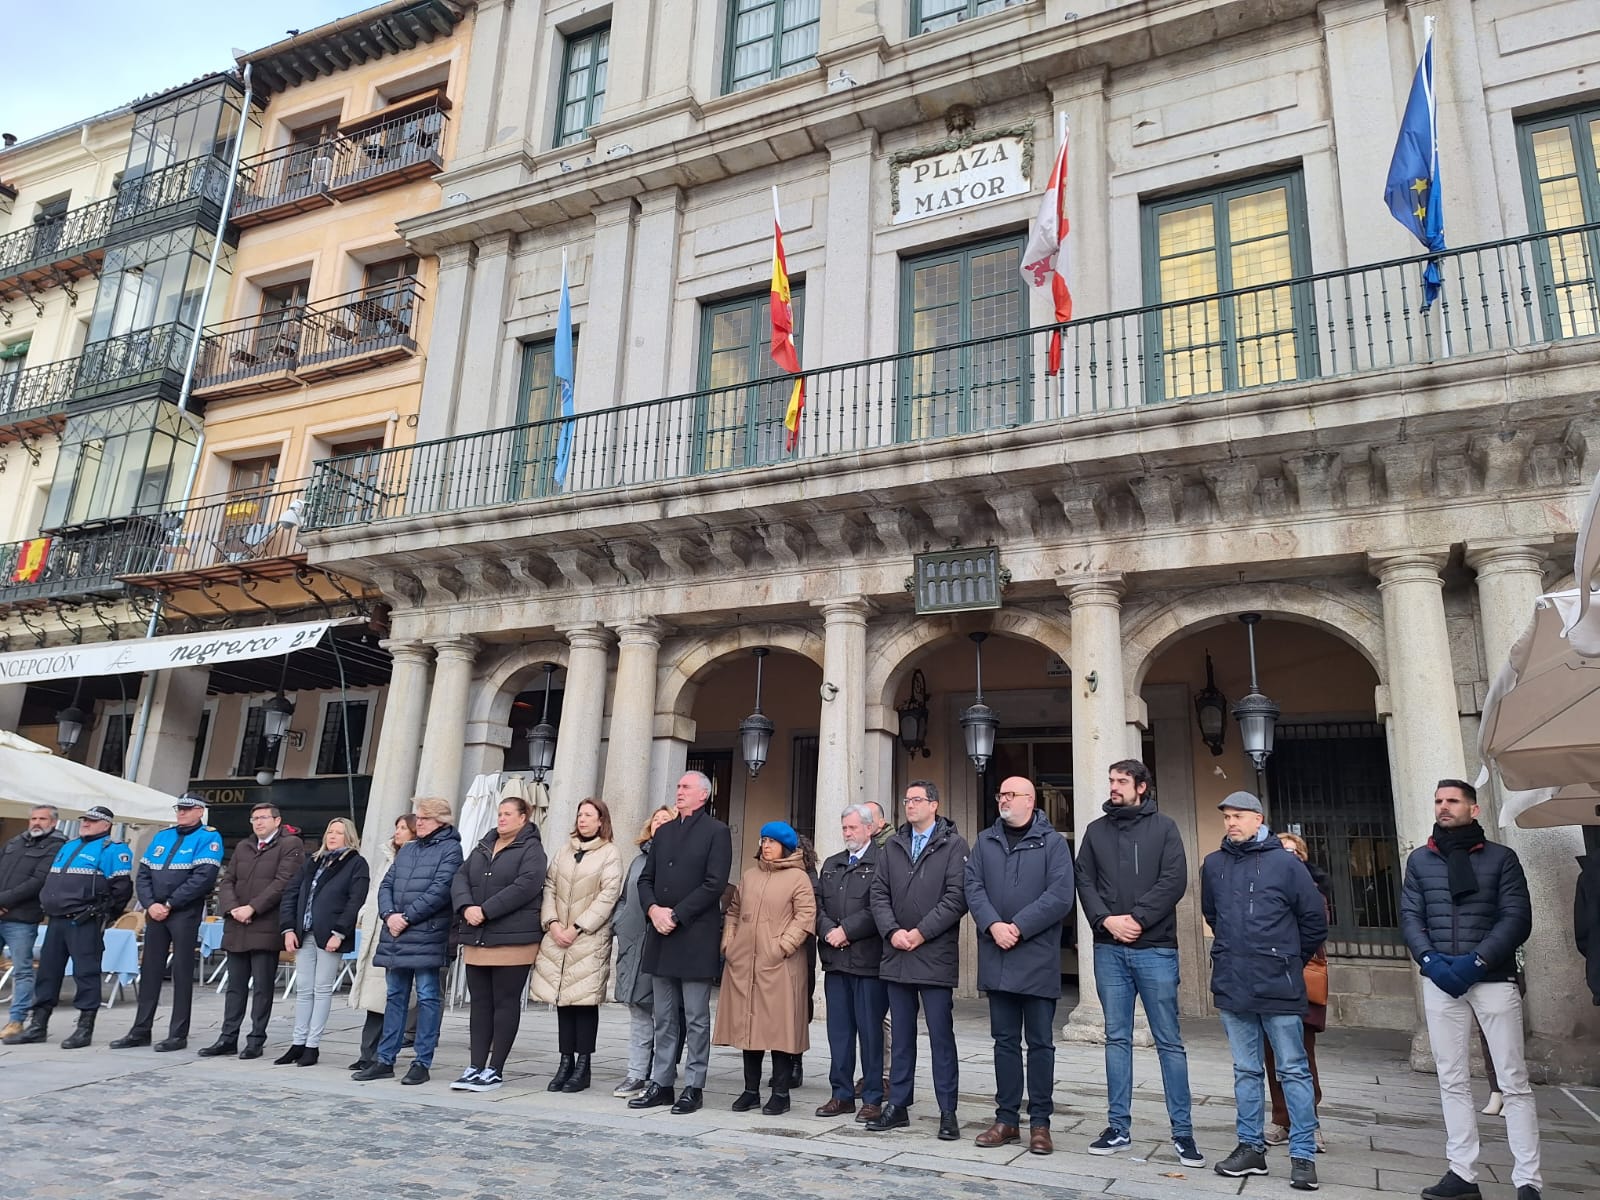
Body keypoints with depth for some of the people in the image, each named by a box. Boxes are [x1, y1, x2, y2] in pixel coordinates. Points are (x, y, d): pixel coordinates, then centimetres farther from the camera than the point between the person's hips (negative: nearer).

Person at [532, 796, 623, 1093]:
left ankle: (583, 1067, 4)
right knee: (562, 998, 7)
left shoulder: (610, 852, -1)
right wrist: (552, 922, -5)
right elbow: (550, 887, 10)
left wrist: (578, 928, -13)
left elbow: (608, 895, -9)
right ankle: (566, 1063, 14)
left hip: (590, 939, -5)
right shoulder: (565, 850, 15)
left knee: (584, 999, -4)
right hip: (558, 937, 5)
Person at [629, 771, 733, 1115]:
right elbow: (646, 878, 15)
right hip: (661, 936, 6)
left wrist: (676, 915, -15)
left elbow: (714, 884, -12)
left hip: (695, 936, -6)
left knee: (696, 1018, 2)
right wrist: (653, 909, -5)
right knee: (664, 1017, 12)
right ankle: (660, 1083, 20)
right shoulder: (664, 831, 16)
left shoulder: (716, 832, -3)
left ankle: (694, 1087, 10)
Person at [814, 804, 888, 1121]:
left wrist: (846, 931, -13)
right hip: (835, 959, 6)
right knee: (838, 1030, 11)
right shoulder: (831, 865, 18)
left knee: (870, 1030, 1)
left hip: (868, 960, -6)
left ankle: (873, 1098, 11)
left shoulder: (882, 862, -5)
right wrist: (828, 931, -5)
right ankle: (841, 1094, 21)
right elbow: (818, 904, 12)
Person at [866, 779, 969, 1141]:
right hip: (896, 956, 5)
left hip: (935, 957, -5)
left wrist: (921, 933, -14)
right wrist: (892, 931, -7)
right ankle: (897, 1105, 22)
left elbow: (957, 896, -11)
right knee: (902, 1036, 13)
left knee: (941, 1036, 2)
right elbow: (879, 893, 8)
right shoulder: (893, 846, 13)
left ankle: (947, 1112, 11)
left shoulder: (953, 844, -3)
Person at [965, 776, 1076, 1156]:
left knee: (1040, 1042, 5)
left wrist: (1019, 927, -15)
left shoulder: (1052, 842, -1)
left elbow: (1060, 896, -11)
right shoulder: (985, 841, 11)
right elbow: (973, 888, 2)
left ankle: (1040, 1122, 15)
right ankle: (1007, 1119, 19)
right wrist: (993, 925, -14)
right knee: (1005, 1040, 10)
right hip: (997, 958, 4)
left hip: (1038, 957, -3)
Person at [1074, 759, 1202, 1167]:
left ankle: (1183, 1132, 11)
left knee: (1169, 1041, 2)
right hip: (1108, 949, 3)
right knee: (1117, 1038, 7)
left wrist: (1137, 918, -14)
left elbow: (1174, 881, -7)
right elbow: (1084, 881, 6)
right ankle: (1118, 1128, 15)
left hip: (1155, 948, -2)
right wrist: (1106, 920, -10)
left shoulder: (1163, 827, 2)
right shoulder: (1096, 830, 11)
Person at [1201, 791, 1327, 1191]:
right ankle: (1251, 1146, 22)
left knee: (1293, 1070, 5)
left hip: (1278, 988, -4)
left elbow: (1315, 920, 2)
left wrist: (1290, 960, 9)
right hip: (1231, 987, 4)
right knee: (1246, 1070, 13)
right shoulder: (1213, 865, 5)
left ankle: (1303, 1154, 13)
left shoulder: (1285, 863, -6)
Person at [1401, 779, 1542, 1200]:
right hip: (1440, 982, 3)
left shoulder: (1501, 857, 3)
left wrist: (1476, 961, -15)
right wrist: (1430, 960, -11)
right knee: (1452, 1081, 6)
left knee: (1513, 1081, -1)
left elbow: (1518, 919, -5)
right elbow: (1410, 916, 6)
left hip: (1494, 979, -3)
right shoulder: (1420, 860, 10)